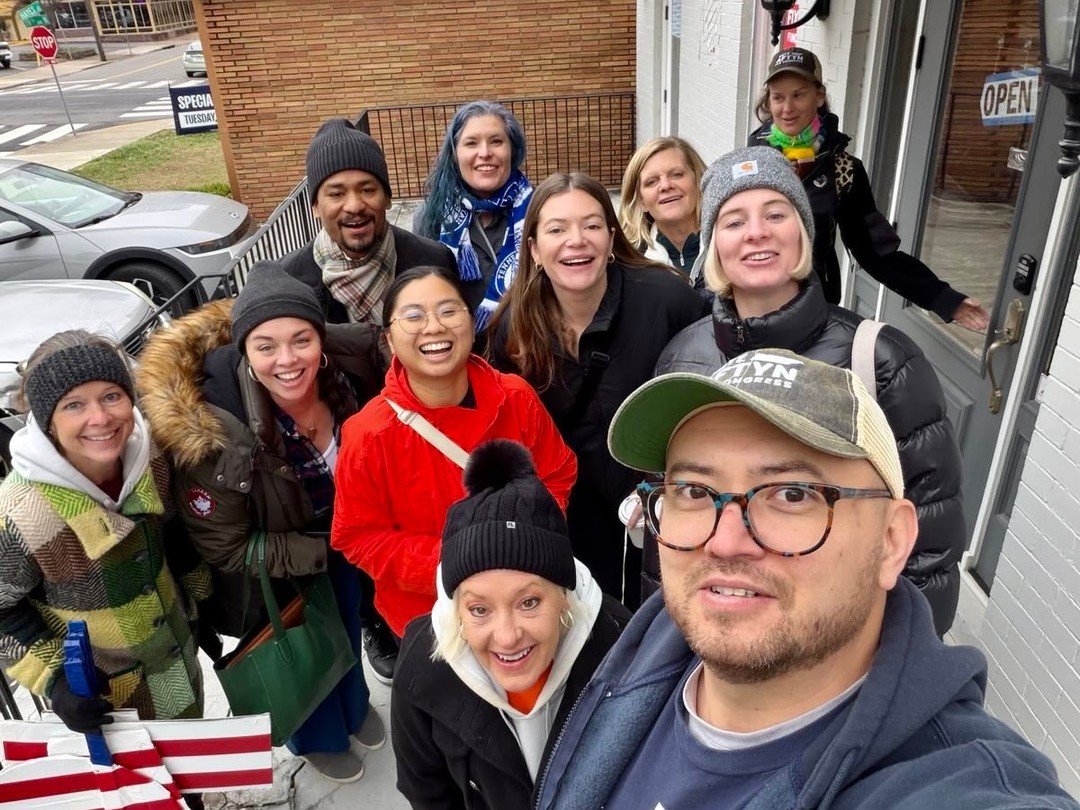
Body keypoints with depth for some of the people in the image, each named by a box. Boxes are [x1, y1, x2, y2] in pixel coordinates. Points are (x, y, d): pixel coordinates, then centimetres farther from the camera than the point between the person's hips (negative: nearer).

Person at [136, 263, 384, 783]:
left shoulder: (342, 379, -24)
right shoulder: (216, 434, -37)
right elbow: (225, 549, -24)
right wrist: (325, 550, -25)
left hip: (339, 543, 4)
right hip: (271, 582, -4)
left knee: (347, 631, 29)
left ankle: (354, 706, 62)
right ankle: (319, 737, 56)